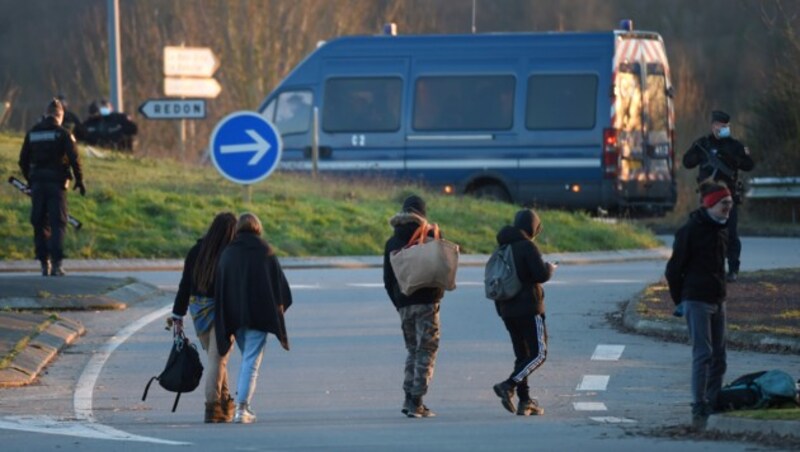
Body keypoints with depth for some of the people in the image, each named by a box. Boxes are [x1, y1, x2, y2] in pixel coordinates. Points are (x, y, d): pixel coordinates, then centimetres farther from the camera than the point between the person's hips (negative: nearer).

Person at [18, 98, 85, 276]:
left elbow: (23, 161, 11)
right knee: (58, 223, -1)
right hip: (56, 183, -3)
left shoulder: (32, 133, 7)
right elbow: (74, 158, -11)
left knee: (40, 224, 9)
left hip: (37, 183, 3)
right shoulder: (62, 133, -5)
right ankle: (56, 263, -13)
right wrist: (79, 180, -1)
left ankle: (44, 264, 9)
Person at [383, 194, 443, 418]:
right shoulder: (431, 236, -4)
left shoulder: (391, 243, 9)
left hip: (403, 304, 4)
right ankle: (416, 402, -9)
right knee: (426, 351, -1)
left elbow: (387, 280, 10)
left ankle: (409, 398, 7)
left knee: (413, 350, 17)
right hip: (427, 301, -4)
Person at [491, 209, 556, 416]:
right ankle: (508, 386, -20)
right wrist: (549, 268, 2)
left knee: (522, 356, 13)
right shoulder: (527, 247, -13)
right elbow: (541, 275, -20)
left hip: (507, 311, 8)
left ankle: (525, 401, 9)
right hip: (529, 309, -8)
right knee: (538, 354, -3)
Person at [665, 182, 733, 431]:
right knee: (703, 354, -14)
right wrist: (680, 300, -4)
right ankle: (698, 410, -14)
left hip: (717, 301, 8)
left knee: (718, 358, 9)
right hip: (696, 301, -8)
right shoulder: (691, 230, -12)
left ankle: (711, 406, 16)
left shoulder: (721, 230, 12)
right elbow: (674, 268, -8)